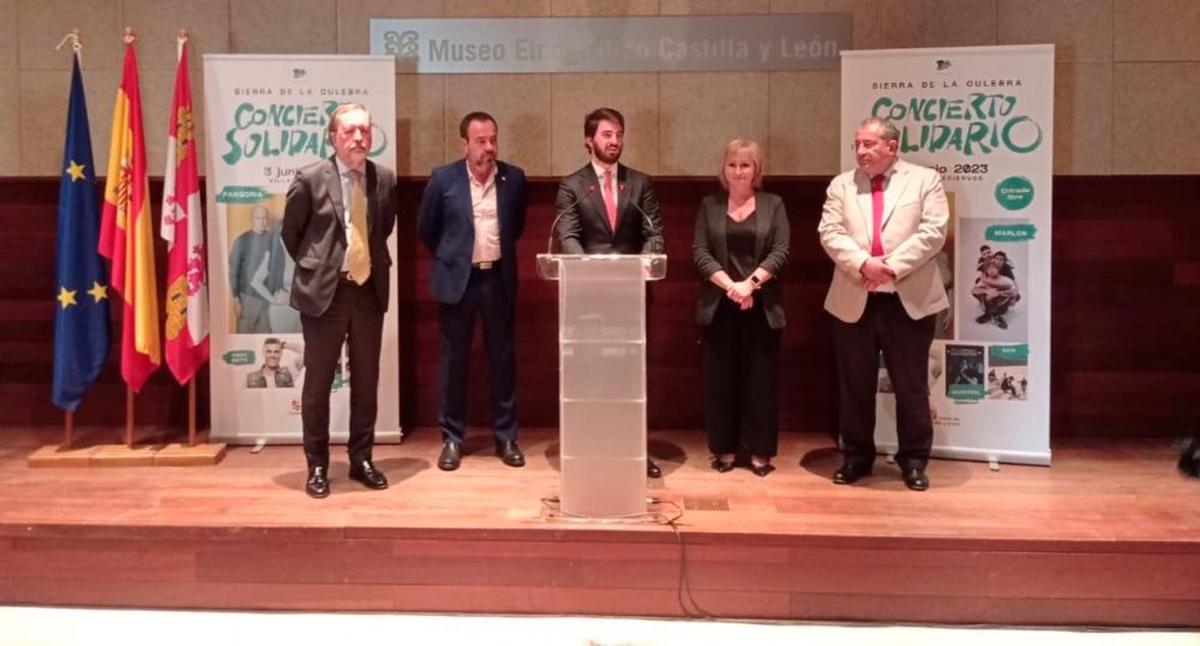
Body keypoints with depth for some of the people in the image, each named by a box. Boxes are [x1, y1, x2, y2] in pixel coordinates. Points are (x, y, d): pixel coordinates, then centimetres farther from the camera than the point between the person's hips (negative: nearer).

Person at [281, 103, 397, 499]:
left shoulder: (385, 179, 3)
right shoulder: (310, 179, -8)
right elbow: (290, 232, 4)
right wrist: (313, 268, 8)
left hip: (369, 290, 4)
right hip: (324, 291, -3)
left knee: (366, 380, 10)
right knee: (318, 382, 4)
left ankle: (361, 460, 24)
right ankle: (317, 466, 17)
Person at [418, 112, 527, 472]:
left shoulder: (514, 178, 0)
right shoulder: (443, 179, -6)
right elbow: (426, 230, 6)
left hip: (499, 278, 2)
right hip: (457, 278, -1)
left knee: (502, 358, 7)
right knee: (453, 360, 4)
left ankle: (506, 437, 17)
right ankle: (452, 438, 15)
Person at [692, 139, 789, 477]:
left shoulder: (773, 204, 6)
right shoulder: (709, 205, 8)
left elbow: (781, 252, -3)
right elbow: (699, 252, -2)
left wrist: (751, 282, -16)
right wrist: (729, 284, -15)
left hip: (762, 305, 0)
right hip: (719, 305, 1)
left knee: (760, 377, 3)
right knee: (720, 377, 4)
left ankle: (759, 450, 12)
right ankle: (725, 448, 14)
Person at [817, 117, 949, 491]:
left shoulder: (925, 180, 4)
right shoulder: (841, 185, 10)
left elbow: (933, 233, -7)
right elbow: (830, 233, -2)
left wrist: (892, 266, -16)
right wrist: (863, 264, -18)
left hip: (909, 301, -2)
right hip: (853, 301, 2)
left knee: (911, 386, 5)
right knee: (854, 386, 9)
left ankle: (914, 460, 18)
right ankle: (856, 456, 22)